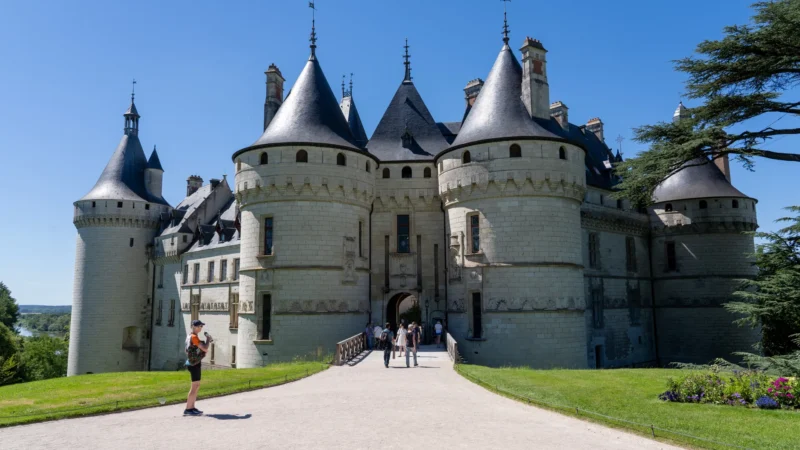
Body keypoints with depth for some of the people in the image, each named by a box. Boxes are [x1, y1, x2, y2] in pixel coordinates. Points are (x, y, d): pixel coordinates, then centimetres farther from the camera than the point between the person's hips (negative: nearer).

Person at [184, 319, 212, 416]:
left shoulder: (190, 336, 15)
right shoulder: (194, 337, -15)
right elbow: (205, 349, -20)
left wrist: (208, 341, 12)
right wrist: (208, 339, -5)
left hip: (193, 363, 10)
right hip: (194, 364, -10)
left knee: (197, 386, 14)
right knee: (195, 386, -7)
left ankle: (192, 407, 18)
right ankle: (188, 409, -5)